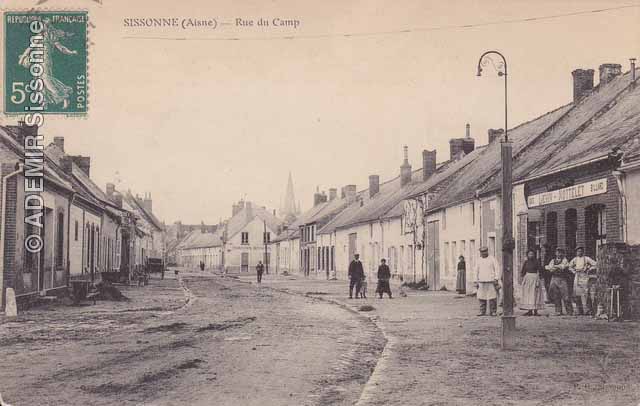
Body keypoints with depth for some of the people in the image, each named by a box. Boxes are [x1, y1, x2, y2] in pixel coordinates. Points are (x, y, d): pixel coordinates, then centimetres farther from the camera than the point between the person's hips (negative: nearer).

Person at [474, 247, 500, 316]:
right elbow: (476, 271, 17)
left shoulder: (492, 259, 2)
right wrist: (476, 282, 12)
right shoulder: (479, 260, 13)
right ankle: (482, 311, 8)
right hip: (481, 282, 3)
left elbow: (497, 269, -2)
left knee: (492, 297, -5)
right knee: (481, 297, 1)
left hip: (491, 281, -3)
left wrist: (496, 279, -11)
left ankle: (493, 311, 1)